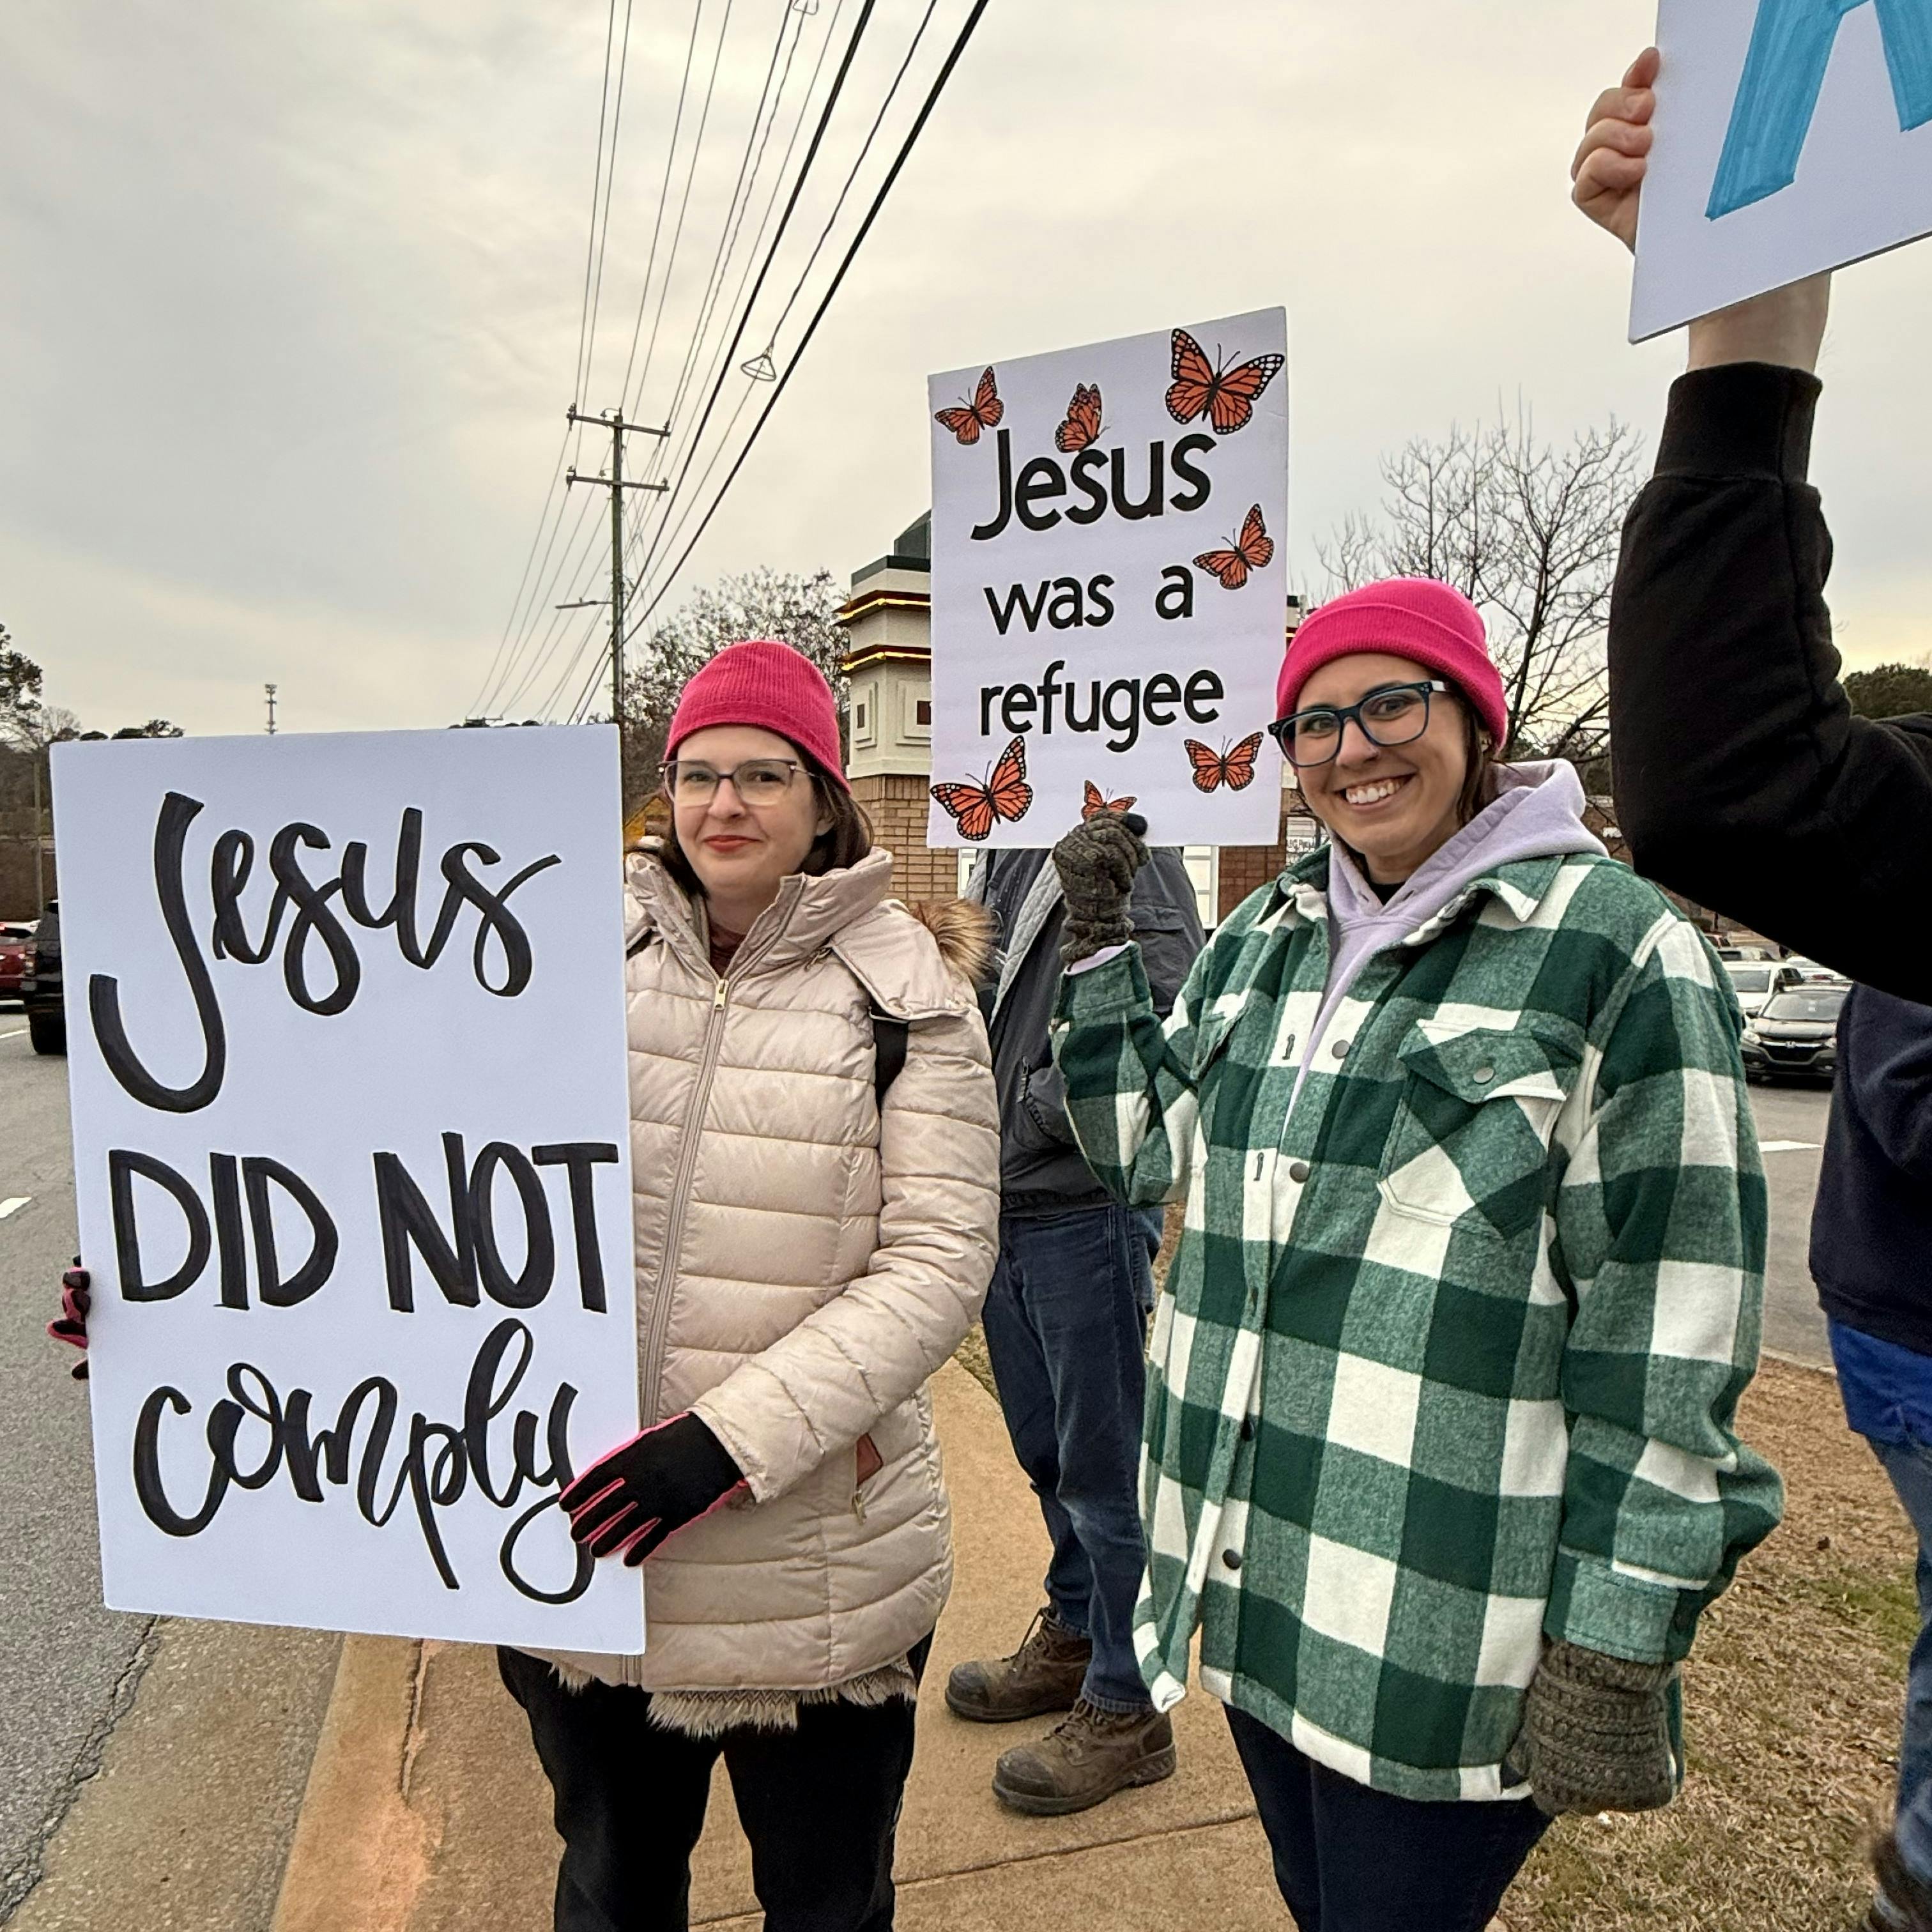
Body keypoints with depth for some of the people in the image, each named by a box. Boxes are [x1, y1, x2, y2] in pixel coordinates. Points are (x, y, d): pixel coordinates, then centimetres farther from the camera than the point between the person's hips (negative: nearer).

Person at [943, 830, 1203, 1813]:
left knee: (1102, 1464, 7)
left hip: (1082, 1208, -8)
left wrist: (1049, 1103, -16)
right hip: (1004, 1206, 8)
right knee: (1045, 1449, 22)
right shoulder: (1001, 855, 12)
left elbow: (1172, 1019, -24)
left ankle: (1126, 1705, 26)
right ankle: (1074, 1636, 43)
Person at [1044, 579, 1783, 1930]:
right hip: (1254, 1586, 6)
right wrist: (1098, 942, 6)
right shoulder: (1265, 940, 6)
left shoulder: (1614, 945, -13)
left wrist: (1615, 1645, -12)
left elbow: (1672, 1333, -13)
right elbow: (1150, 1149, 15)